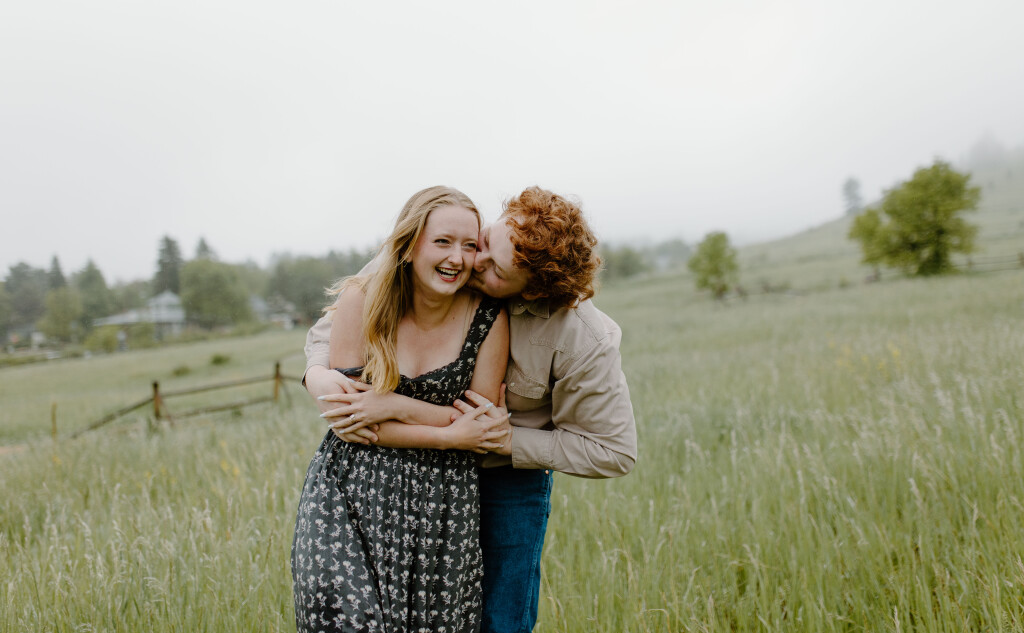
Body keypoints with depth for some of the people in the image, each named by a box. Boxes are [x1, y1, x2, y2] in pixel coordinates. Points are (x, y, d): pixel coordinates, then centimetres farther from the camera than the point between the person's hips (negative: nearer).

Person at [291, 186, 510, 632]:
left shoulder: (488, 318, -5)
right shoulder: (360, 301, -6)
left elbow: (479, 427, -4)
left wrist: (383, 402, -12)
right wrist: (448, 435, -14)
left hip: (441, 502, 1)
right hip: (353, 493, -1)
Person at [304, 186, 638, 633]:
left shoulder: (585, 340, -27)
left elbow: (613, 452, -16)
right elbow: (335, 327, -8)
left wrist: (508, 439, -23)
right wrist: (319, 378, -30)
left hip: (510, 477, -2)